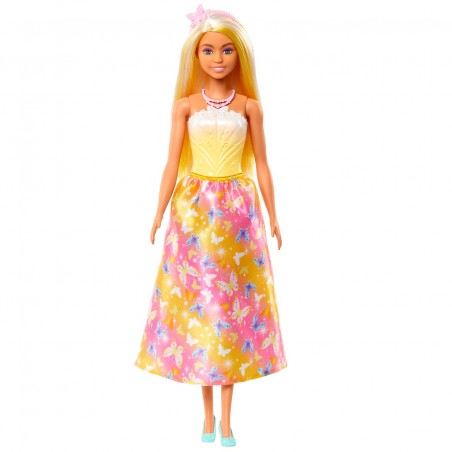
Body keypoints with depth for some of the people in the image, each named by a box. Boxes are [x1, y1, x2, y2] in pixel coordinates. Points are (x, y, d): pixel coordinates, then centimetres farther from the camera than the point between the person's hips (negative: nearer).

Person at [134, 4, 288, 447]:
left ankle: (226, 417, 13)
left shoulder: (249, 105, 4)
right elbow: (173, 163, 3)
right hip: (194, 208, 0)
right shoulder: (186, 104, 4)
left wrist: (272, 216, 5)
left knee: (234, 298, 2)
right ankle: (208, 414, 18)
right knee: (197, 300, 2)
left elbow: (261, 165, 7)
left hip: (237, 209, 0)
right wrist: (159, 214, -2)